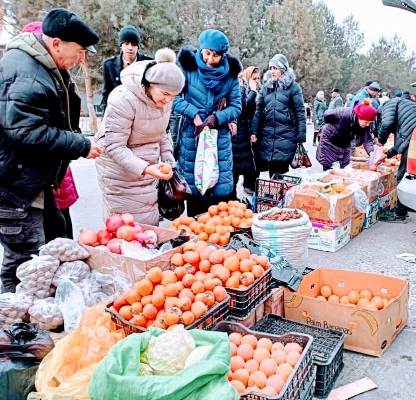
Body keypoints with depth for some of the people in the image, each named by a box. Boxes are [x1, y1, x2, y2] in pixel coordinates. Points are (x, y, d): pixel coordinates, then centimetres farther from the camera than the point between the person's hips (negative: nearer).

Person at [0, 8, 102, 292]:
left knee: (55, 232, 22)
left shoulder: (45, 67, 12)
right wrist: (81, 146, -21)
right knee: (26, 260, -4)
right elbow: (27, 132, -28)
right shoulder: (26, 73, -23)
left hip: (35, 179, 11)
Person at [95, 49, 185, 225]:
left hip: (148, 169, 7)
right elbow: (114, 147, -24)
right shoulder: (124, 99, -25)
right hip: (121, 173, -7)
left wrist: (168, 162, 6)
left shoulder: (164, 99, -2)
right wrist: (145, 169, -34)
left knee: (150, 223, 12)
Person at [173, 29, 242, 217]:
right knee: (193, 187, 5)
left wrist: (216, 118, -14)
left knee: (221, 190, 2)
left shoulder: (230, 74, 1)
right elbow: (174, 98, -5)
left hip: (220, 135, 1)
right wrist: (194, 115, -16)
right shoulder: (188, 67, -4)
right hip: (192, 134, -1)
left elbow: (236, 107, 2)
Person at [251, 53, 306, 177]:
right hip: (267, 134, 4)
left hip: (285, 135, -3)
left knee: (280, 170, -2)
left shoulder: (292, 86, 0)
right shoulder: (266, 87, 12)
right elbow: (258, 111, 12)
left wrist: (301, 136, -9)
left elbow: (300, 112, -4)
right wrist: (254, 132, 3)